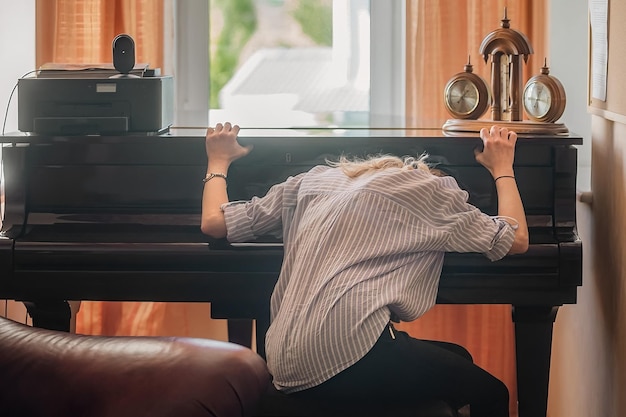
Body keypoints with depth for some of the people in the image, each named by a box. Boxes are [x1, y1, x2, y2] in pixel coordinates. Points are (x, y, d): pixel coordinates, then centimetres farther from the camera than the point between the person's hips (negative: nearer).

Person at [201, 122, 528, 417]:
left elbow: (213, 223, 26)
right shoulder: (427, 188, 13)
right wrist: (502, 169, 33)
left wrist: (218, 161, 45)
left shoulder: (313, 180, 26)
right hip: (350, 353, -7)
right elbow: (517, 240, 16)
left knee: (457, 359, 23)